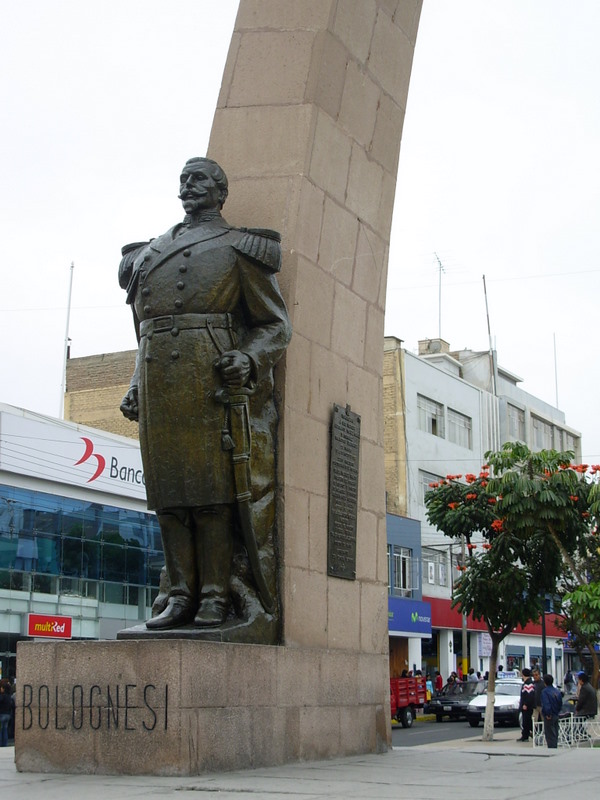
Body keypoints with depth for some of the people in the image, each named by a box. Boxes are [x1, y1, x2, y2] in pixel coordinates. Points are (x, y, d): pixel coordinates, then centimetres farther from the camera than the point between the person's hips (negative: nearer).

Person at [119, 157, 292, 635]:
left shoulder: (239, 249, 8)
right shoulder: (150, 254, 25)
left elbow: (276, 325, 4)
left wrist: (247, 359, -15)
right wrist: (136, 387, 16)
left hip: (212, 380, -5)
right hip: (158, 383, 5)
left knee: (213, 488, -7)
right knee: (169, 492, 2)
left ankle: (216, 595, -5)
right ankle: (181, 592, 5)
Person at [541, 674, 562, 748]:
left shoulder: (545, 691, -15)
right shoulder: (557, 691, 9)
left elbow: (546, 704, -24)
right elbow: (560, 704, 14)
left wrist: (548, 714, -19)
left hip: (549, 717, -8)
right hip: (556, 715, 8)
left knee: (550, 735, -4)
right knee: (555, 734, 15)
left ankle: (551, 750, -6)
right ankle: (555, 749, 22)